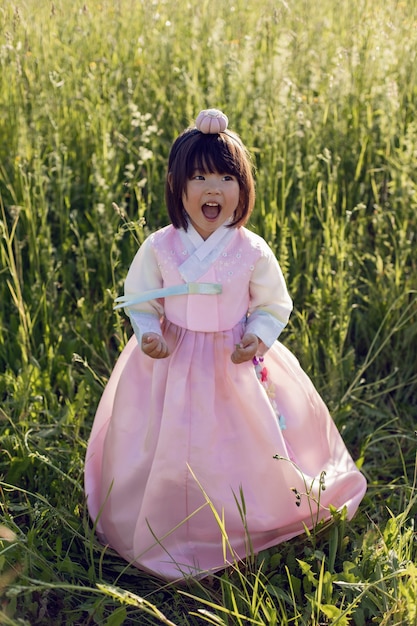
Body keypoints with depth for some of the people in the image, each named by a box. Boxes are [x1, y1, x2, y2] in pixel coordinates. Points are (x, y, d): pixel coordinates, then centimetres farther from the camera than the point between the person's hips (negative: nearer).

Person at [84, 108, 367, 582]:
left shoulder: (253, 252, -11)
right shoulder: (159, 247, -9)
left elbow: (274, 306, 0)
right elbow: (139, 301, 3)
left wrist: (258, 337, -18)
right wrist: (148, 334, -15)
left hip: (236, 366, 0)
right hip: (171, 364, 1)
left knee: (241, 450, 8)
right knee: (167, 450, 9)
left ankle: (242, 532, 34)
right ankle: (166, 535, 34)